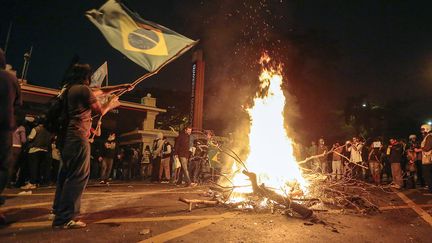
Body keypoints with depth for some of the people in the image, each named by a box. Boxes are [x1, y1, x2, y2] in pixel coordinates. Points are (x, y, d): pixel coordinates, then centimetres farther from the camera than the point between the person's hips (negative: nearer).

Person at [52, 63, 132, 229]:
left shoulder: (70, 89, 19)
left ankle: (59, 210, 30)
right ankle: (64, 219, -5)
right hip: (78, 138, -10)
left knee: (66, 174, 18)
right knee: (78, 176, -7)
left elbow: (100, 91, 24)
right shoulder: (83, 89, -10)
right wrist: (111, 104, 15)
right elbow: (100, 111, -4)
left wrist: (121, 87, 26)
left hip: (67, 136, 10)